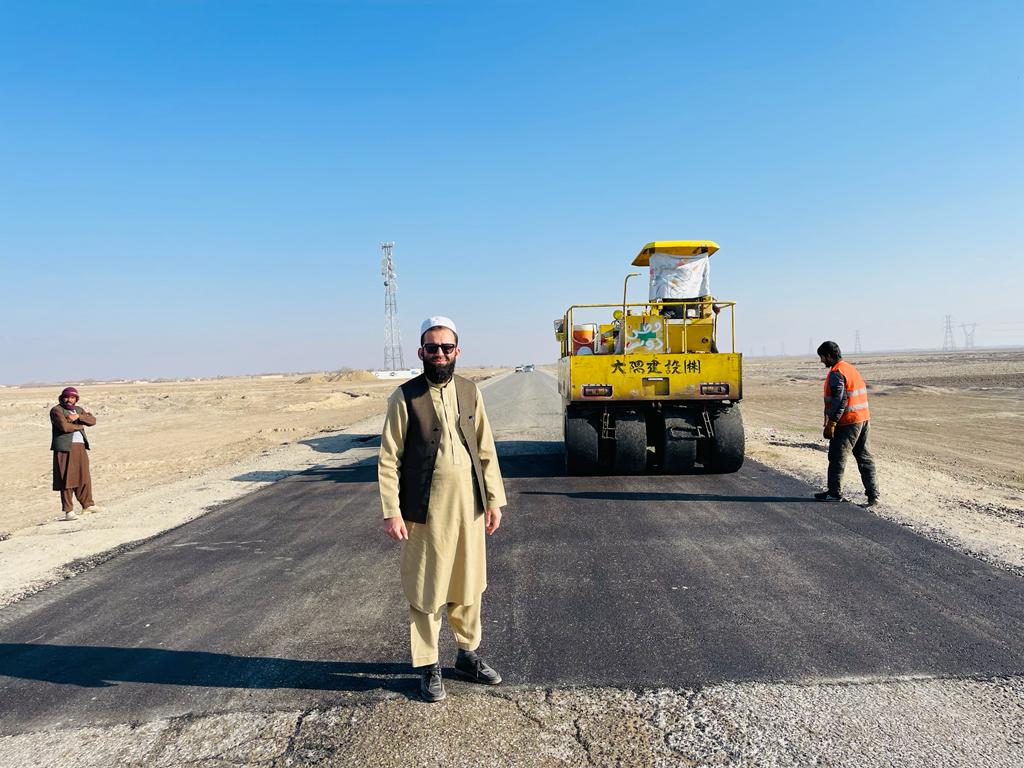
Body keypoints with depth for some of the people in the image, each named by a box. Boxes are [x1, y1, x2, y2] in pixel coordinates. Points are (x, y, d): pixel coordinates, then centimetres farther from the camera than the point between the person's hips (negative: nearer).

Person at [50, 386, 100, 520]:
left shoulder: (79, 410, 18)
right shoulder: (56, 410, -2)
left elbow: (92, 421, 3)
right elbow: (64, 426, -18)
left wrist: (78, 416, -11)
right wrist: (79, 426, -2)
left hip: (80, 447, 6)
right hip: (65, 448, -6)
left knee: (84, 477, 8)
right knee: (67, 479, -4)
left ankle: (87, 504, 21)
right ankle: (68, 511, 0)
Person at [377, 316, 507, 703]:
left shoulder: (469, 391, 4)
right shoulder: (405, 397, -8)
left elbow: (486, 450, 8)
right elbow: (388, 459, -7)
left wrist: (493, 499, 5)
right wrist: (392, 512, -12)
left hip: (469, 505, 4)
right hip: (426, 509, -4)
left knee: (468, 585, 16)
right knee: (425, 590, 7)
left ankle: (468, 654, 35)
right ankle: (429, 667, 25)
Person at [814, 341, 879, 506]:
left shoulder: (836, 373, -14)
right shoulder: (851, 369, 16)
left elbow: (839, 401, -21)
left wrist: (830, 424, -19)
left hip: (847, 422, -9)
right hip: (863, 419, 9)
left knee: (837, 457, 2)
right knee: (864, 457, 12)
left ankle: (834, 493, 9)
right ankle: (873, 494, 13)